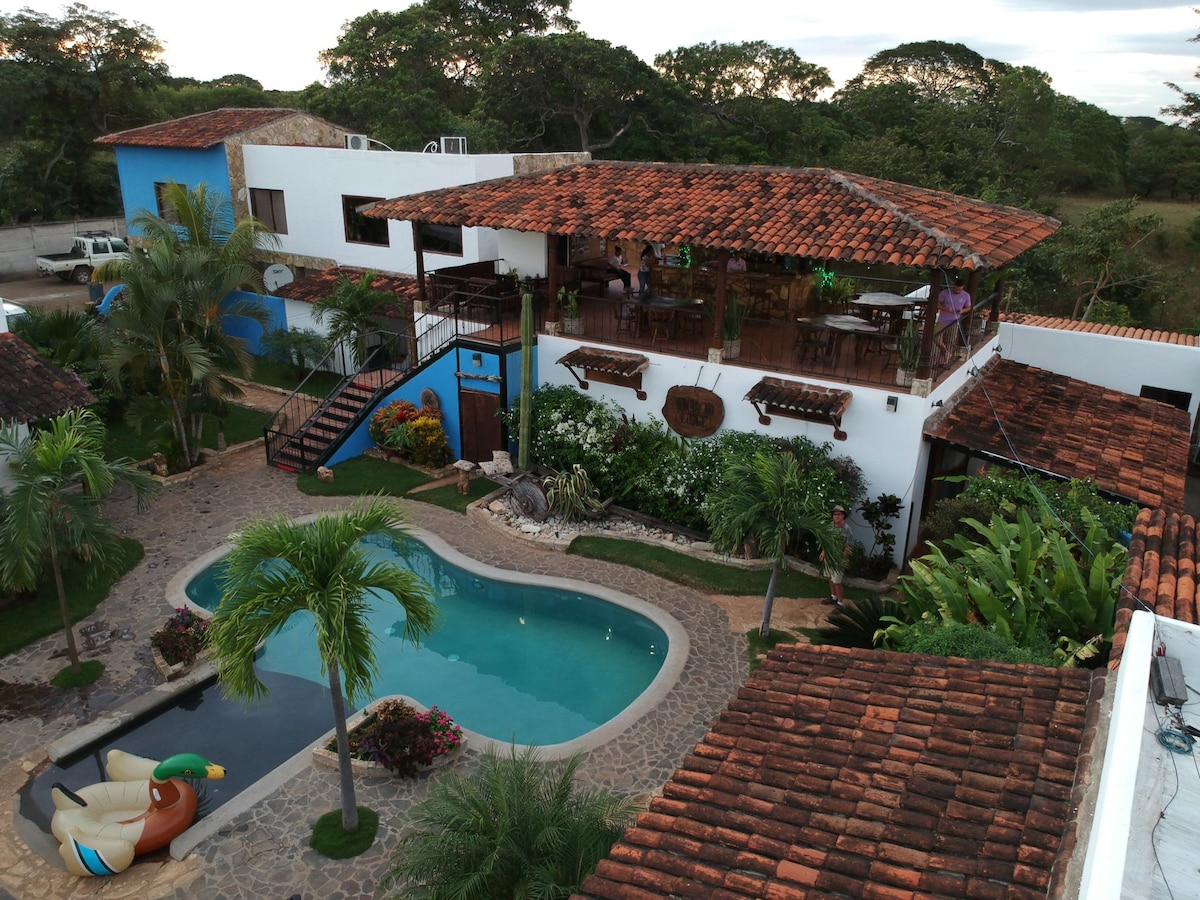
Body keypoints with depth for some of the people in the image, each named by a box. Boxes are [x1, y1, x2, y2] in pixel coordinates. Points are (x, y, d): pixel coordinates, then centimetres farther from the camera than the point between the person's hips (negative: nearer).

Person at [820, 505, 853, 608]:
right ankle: (833, 597, 37)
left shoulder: (846, 529, -20)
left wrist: (843, 560, -18)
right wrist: (823, 552, 10)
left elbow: (848, 547, -18)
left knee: (837, 581, -3)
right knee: (831, 578, 20)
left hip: (838, 560, -7)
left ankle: (840, 603, 7)